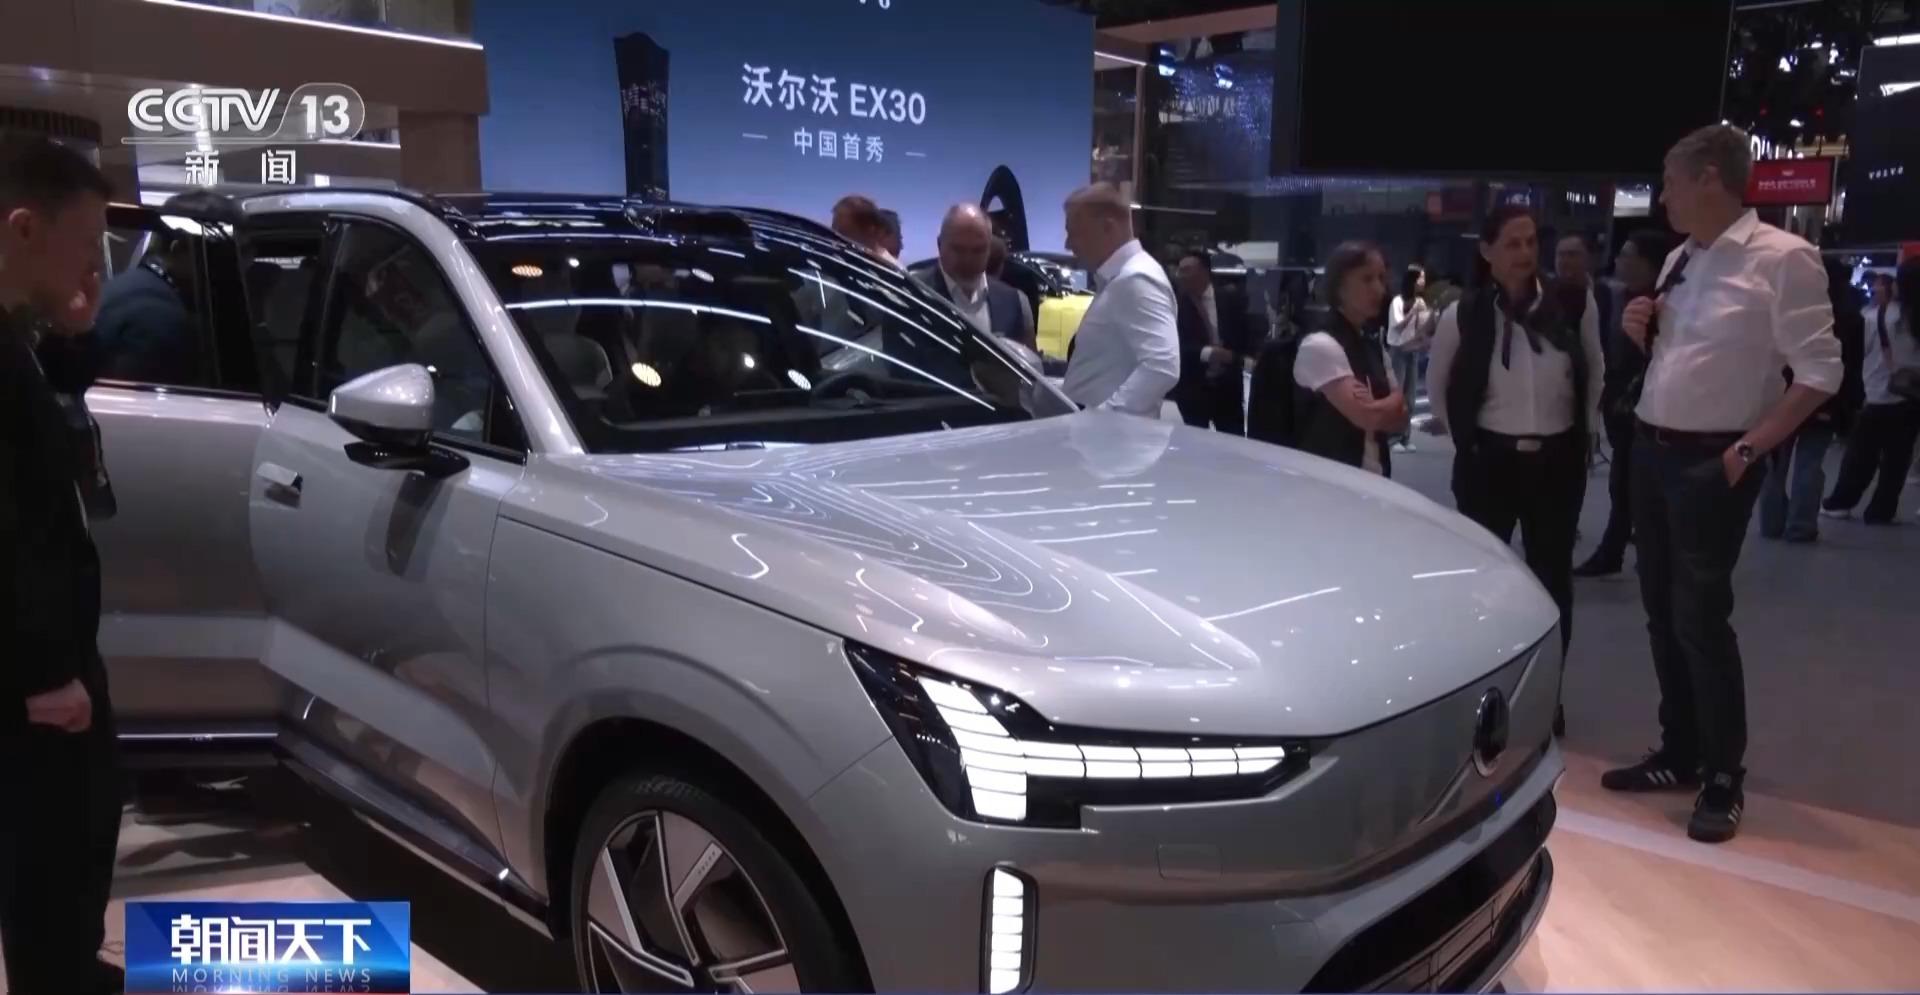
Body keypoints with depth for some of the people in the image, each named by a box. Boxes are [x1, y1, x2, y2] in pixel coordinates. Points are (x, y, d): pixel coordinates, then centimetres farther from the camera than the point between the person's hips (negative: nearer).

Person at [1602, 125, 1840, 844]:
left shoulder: (1782, 258, -13)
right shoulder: (1680, 260, 10)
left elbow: (1820, 372, -14)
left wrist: (1752, 447, -16)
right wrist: (1642, 332, 0)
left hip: (1712, 463, -7)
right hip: (1650, 452, 8)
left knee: (1700, 618, -3)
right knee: (1662, 612, 13)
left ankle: (1724, 778, 13)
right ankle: (1679, 754, 27)